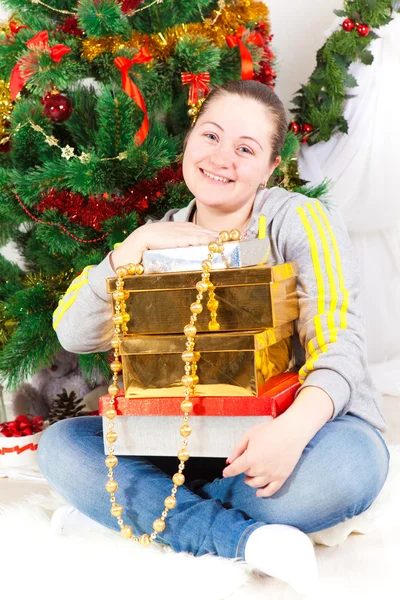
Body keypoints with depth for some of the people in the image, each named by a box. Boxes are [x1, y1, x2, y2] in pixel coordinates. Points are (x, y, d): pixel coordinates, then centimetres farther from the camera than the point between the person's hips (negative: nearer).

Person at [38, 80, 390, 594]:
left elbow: (338, 344, -18)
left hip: (303, 425, -2)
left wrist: (295, 427, -38)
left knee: (353, 462, -36)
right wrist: (138, 242, -20)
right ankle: (240, 536, -24)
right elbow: (73, 334, -7)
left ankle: (131, 508, -20)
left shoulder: (301, 220, -8)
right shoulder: (164, 236, 4)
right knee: (60, 445, -12)